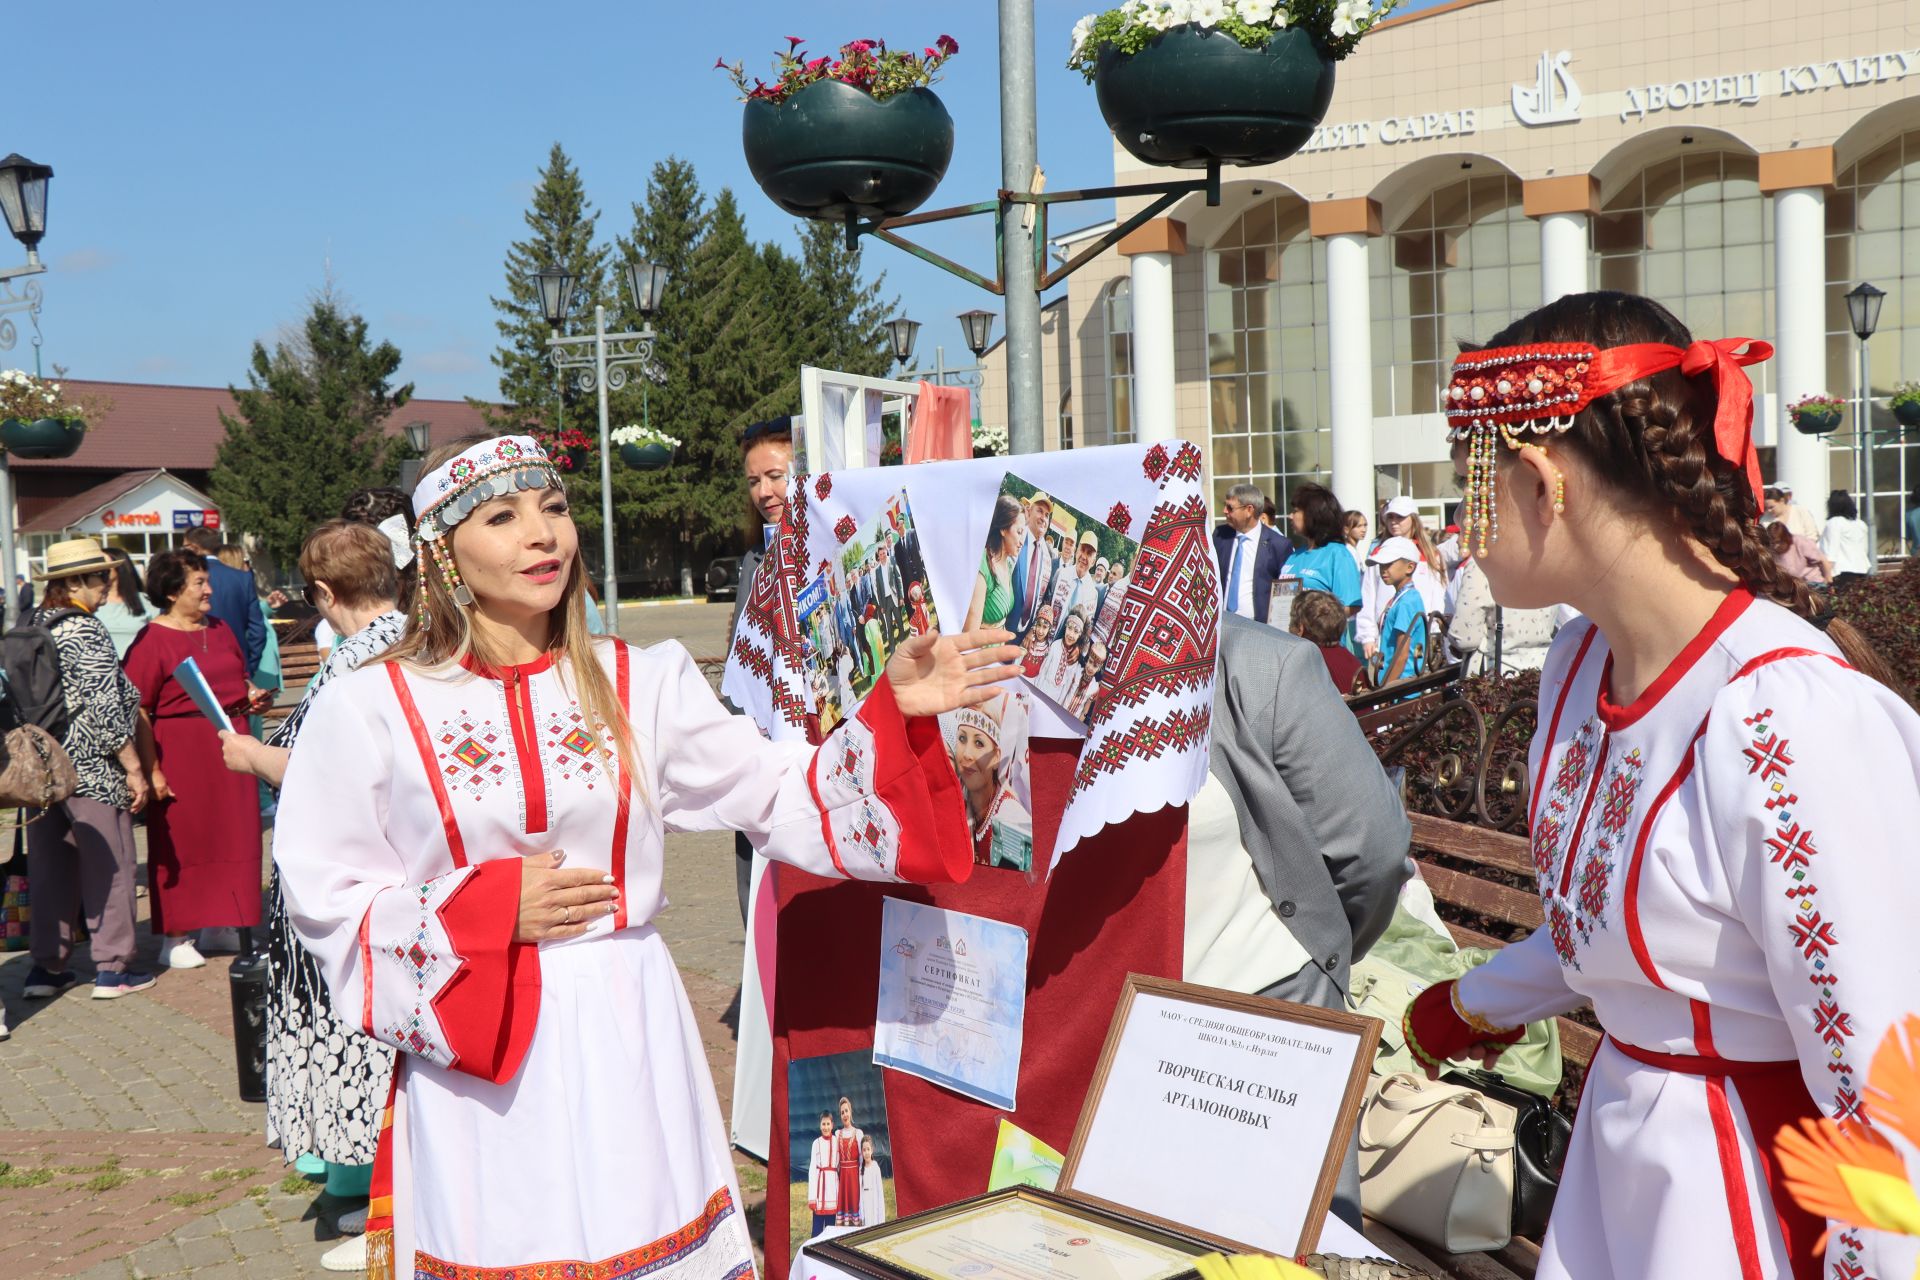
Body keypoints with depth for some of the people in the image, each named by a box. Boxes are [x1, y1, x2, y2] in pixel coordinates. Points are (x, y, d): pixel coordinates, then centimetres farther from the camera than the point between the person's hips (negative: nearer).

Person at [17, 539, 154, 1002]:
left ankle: (46, 966, 19)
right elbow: (105, 708, -19)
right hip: (91, 770, -8)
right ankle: (113, 968, 7)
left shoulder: (27, 625, 8)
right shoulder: (85, 632, -15)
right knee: (107, 866, 2)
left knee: (48, 868, 14)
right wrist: (134, 768, -12)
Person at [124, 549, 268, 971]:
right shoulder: (151, 640, -9)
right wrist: (151, 770, -17)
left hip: (229, 747, 7)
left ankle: (223, 924, 24)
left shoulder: (220, 629, 13)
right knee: (180, 843, 1)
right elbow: (137, 711, -13)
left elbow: (240, 679, 28)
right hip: (181, 753, -6)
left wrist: (251, 695, 5)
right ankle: (174, 937, 12)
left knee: (232, 837, 10)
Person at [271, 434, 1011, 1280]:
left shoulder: (641, 684, 3)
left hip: (630, 1049, 2)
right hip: (476, 1071, -1)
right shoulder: (368, 710, -3)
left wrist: (895, 710, -14)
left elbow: (784, 800, -1)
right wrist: (491, 909, -12)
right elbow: (326, 905, -1)